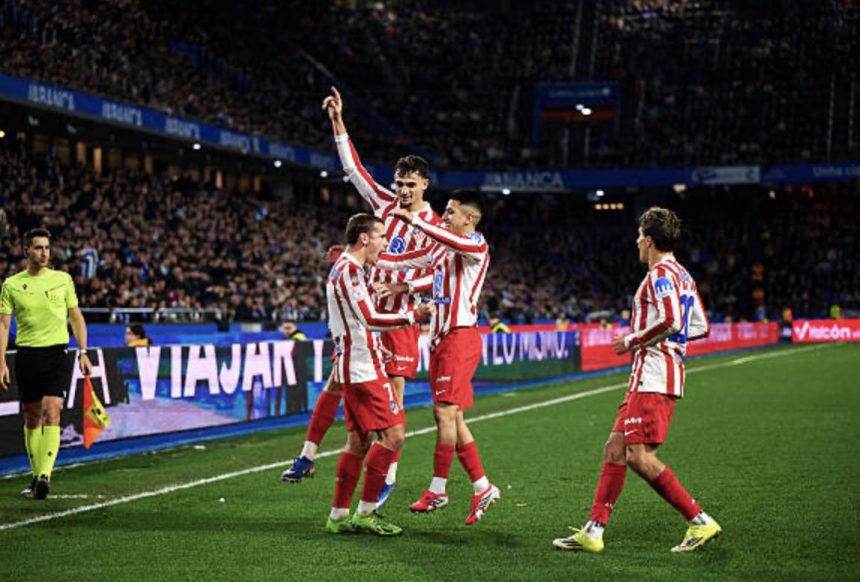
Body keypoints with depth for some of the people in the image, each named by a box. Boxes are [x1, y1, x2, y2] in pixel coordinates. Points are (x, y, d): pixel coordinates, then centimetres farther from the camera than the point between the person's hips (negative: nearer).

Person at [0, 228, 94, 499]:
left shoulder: (63, 279, 5)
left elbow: (76, 317, 11)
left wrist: (83, 352, 5)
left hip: (56, 353, -1)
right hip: (27, 355, 1)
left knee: (51, 413, -16)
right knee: (32, 418, 8)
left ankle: (45, 475, -23)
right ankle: (37, 476, 20)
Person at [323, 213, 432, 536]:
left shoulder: (342, 268, 19)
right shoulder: (350, 269, -14)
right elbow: (370, 320, -21)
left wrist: (377, 349, 29)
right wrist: (414, 315, -19)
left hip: (350, 367, 11)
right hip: (363, 369, -11)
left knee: (359, 441, 12)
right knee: (393, 433, -10)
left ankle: (339, 515, 15)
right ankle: (365, 512, -7)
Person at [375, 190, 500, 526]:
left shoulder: (477, 245, -7)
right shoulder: (440, 248, 19)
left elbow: (453, 242, -31)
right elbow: (399, 261, 21)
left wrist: (413, 219, -30)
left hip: (460, 336, -9)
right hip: (440, 337, 9)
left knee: (446, 412, -10)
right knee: (449, 416, 8)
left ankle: (438, 490, -2)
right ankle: (482, 487, 14)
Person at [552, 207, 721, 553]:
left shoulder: (660, 274, -10)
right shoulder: (681, 275, 19)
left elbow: (670, 321, -24)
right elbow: (701, 327, 20)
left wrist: (632, 340, -10)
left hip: (654, 379, -10)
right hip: (648, 378, 10)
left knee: (640, 458, -13)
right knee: (615, 449, 9)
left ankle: (700, 521, -8)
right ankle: (594, 531, 12)